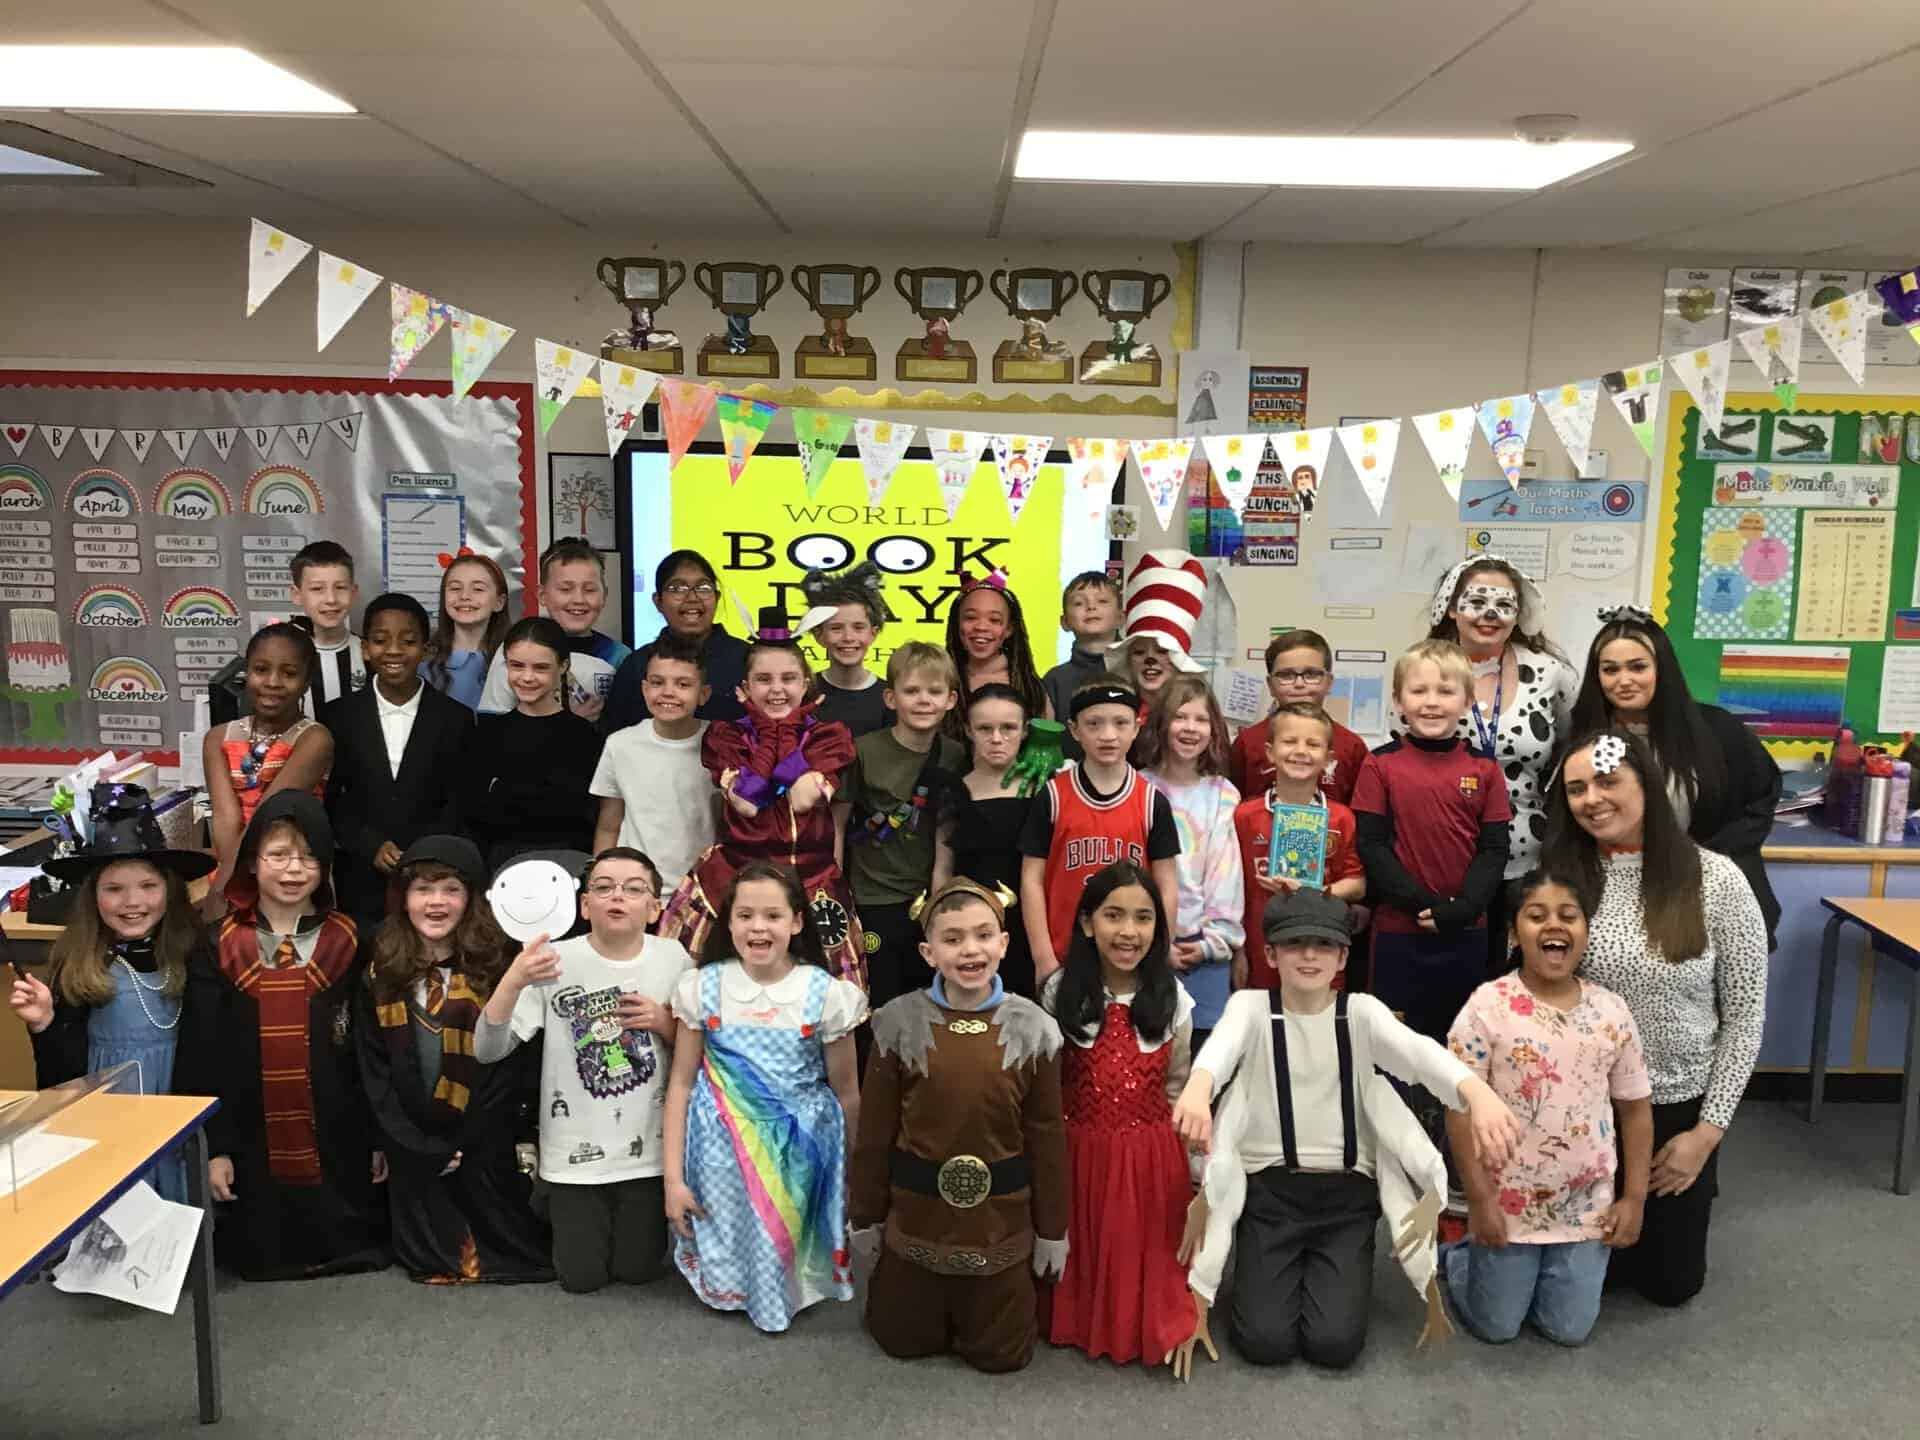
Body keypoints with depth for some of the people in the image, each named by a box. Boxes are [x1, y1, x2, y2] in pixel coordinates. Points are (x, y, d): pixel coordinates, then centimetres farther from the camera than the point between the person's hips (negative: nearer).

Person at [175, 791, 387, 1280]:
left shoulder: (350, 943, -1)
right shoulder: (218, 948, -1)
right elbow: (202, 1056, 0)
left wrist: (380, 1138, 1)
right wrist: (215, 1147, -4)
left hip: (336, 1143, 0)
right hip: (254, 1143, 1)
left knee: (348, 1252, 8)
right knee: (258, 1260, 11)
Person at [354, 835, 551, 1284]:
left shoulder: (498, 965, -7)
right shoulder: (380, 974, 2)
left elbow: (518, 1062, -9)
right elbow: (373, 1072, 2)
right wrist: (417, 1147, -6)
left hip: (488, 1144, -2)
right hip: (415, 1148, 3)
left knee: (506, 1245, 8)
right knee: (430, 1259, 14)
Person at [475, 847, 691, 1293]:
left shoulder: (675, 960, -7)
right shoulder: (555, 960, -14)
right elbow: (487, 1052, -18)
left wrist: (665, 1023, -17)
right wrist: (513, 981, -33)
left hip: (648, 1150, 1)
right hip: (576, 1154, -1)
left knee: (638, 1270, 11)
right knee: (582, 1277, 8)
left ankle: (649, 1213, 42)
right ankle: (557, 1207, 38)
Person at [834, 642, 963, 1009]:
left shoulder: (955, 757, 1)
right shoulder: (864, 752, -9)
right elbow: (838, 823, -4)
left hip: (933, 900, 3)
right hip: (874, 903, -3)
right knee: (881, 1005, 4)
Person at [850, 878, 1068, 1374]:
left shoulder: (1032, 1029, -9)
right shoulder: (900, 1023, -12)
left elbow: (1046, 1136, -2)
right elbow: (874, 1131, -3)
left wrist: (1052, 1230, 3)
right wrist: (865, 1218, 2)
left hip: (1001, 1218, 0)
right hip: (915, 1212, 0)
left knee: (1001, 1353, 12)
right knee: (904, 1342, 16)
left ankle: (1018, 1292, 43)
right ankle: (892, 1281, 46)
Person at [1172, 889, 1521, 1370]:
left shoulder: (1361, 1011, -2)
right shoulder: (1251, 1006, -5)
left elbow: (1419, 1051, -23)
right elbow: (1220, 1047, -29)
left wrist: (1477, 1091, -47)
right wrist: (1197, 1088, -55)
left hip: (1346, 1194, 1)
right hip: (1268, 1190, -1)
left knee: (1335, 1342, -11)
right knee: (1265, 1341, -11)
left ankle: (1320, 1273, 21)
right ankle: (1265, 1271, 21)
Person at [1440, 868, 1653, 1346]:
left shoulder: (1611, 1012, -4)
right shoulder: (1487, 1007, -15)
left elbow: (1635, 1108, 4)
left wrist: (1634, 1198, 2)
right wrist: (1479, 1200, -13)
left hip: (1586, 1204, 3)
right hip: (1509, 1202, -3)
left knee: (1569, 1329, 10)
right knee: (1495, 1326, 8)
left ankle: (1528, 1269, 39)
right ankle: (1454, 1258, 37)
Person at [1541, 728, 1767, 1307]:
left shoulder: (1717, 880, -13)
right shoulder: (1560, 878, -8)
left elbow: (1745, 1015, -8)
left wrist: (1708, 1130, -9)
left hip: (1678, 1108, -1)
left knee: (1669, 1280, 13)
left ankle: (1695, 1183, 43)